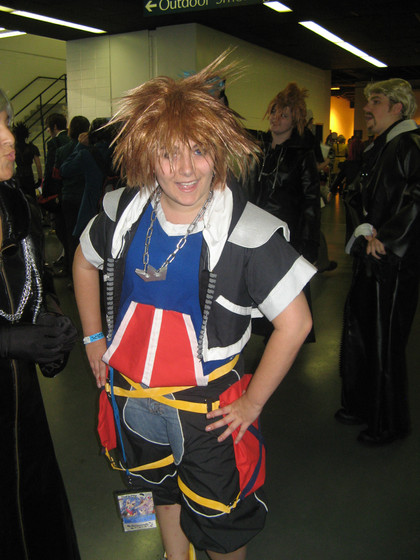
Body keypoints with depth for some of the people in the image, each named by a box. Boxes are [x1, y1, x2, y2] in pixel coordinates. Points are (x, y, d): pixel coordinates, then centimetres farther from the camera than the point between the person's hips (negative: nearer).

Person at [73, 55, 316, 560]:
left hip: (207, 404, -4)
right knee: (163, 488, 30)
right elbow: (85, 260, 10)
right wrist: (93, 337, 8)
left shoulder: (248, 232, -24)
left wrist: (253, 402, -14)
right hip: (133, 395, 5)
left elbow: (295, 322, -19)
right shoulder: (125, 211, -10)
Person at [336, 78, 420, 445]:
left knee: (385, 341, 2)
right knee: (358, 331, 17)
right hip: (370, 258, 9)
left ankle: (390, 423, 22)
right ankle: (361, 405, 36)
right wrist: (364, 228, -5)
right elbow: (356, 194, 14)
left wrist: (385, 238, -19)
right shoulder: (377, 149, 15)